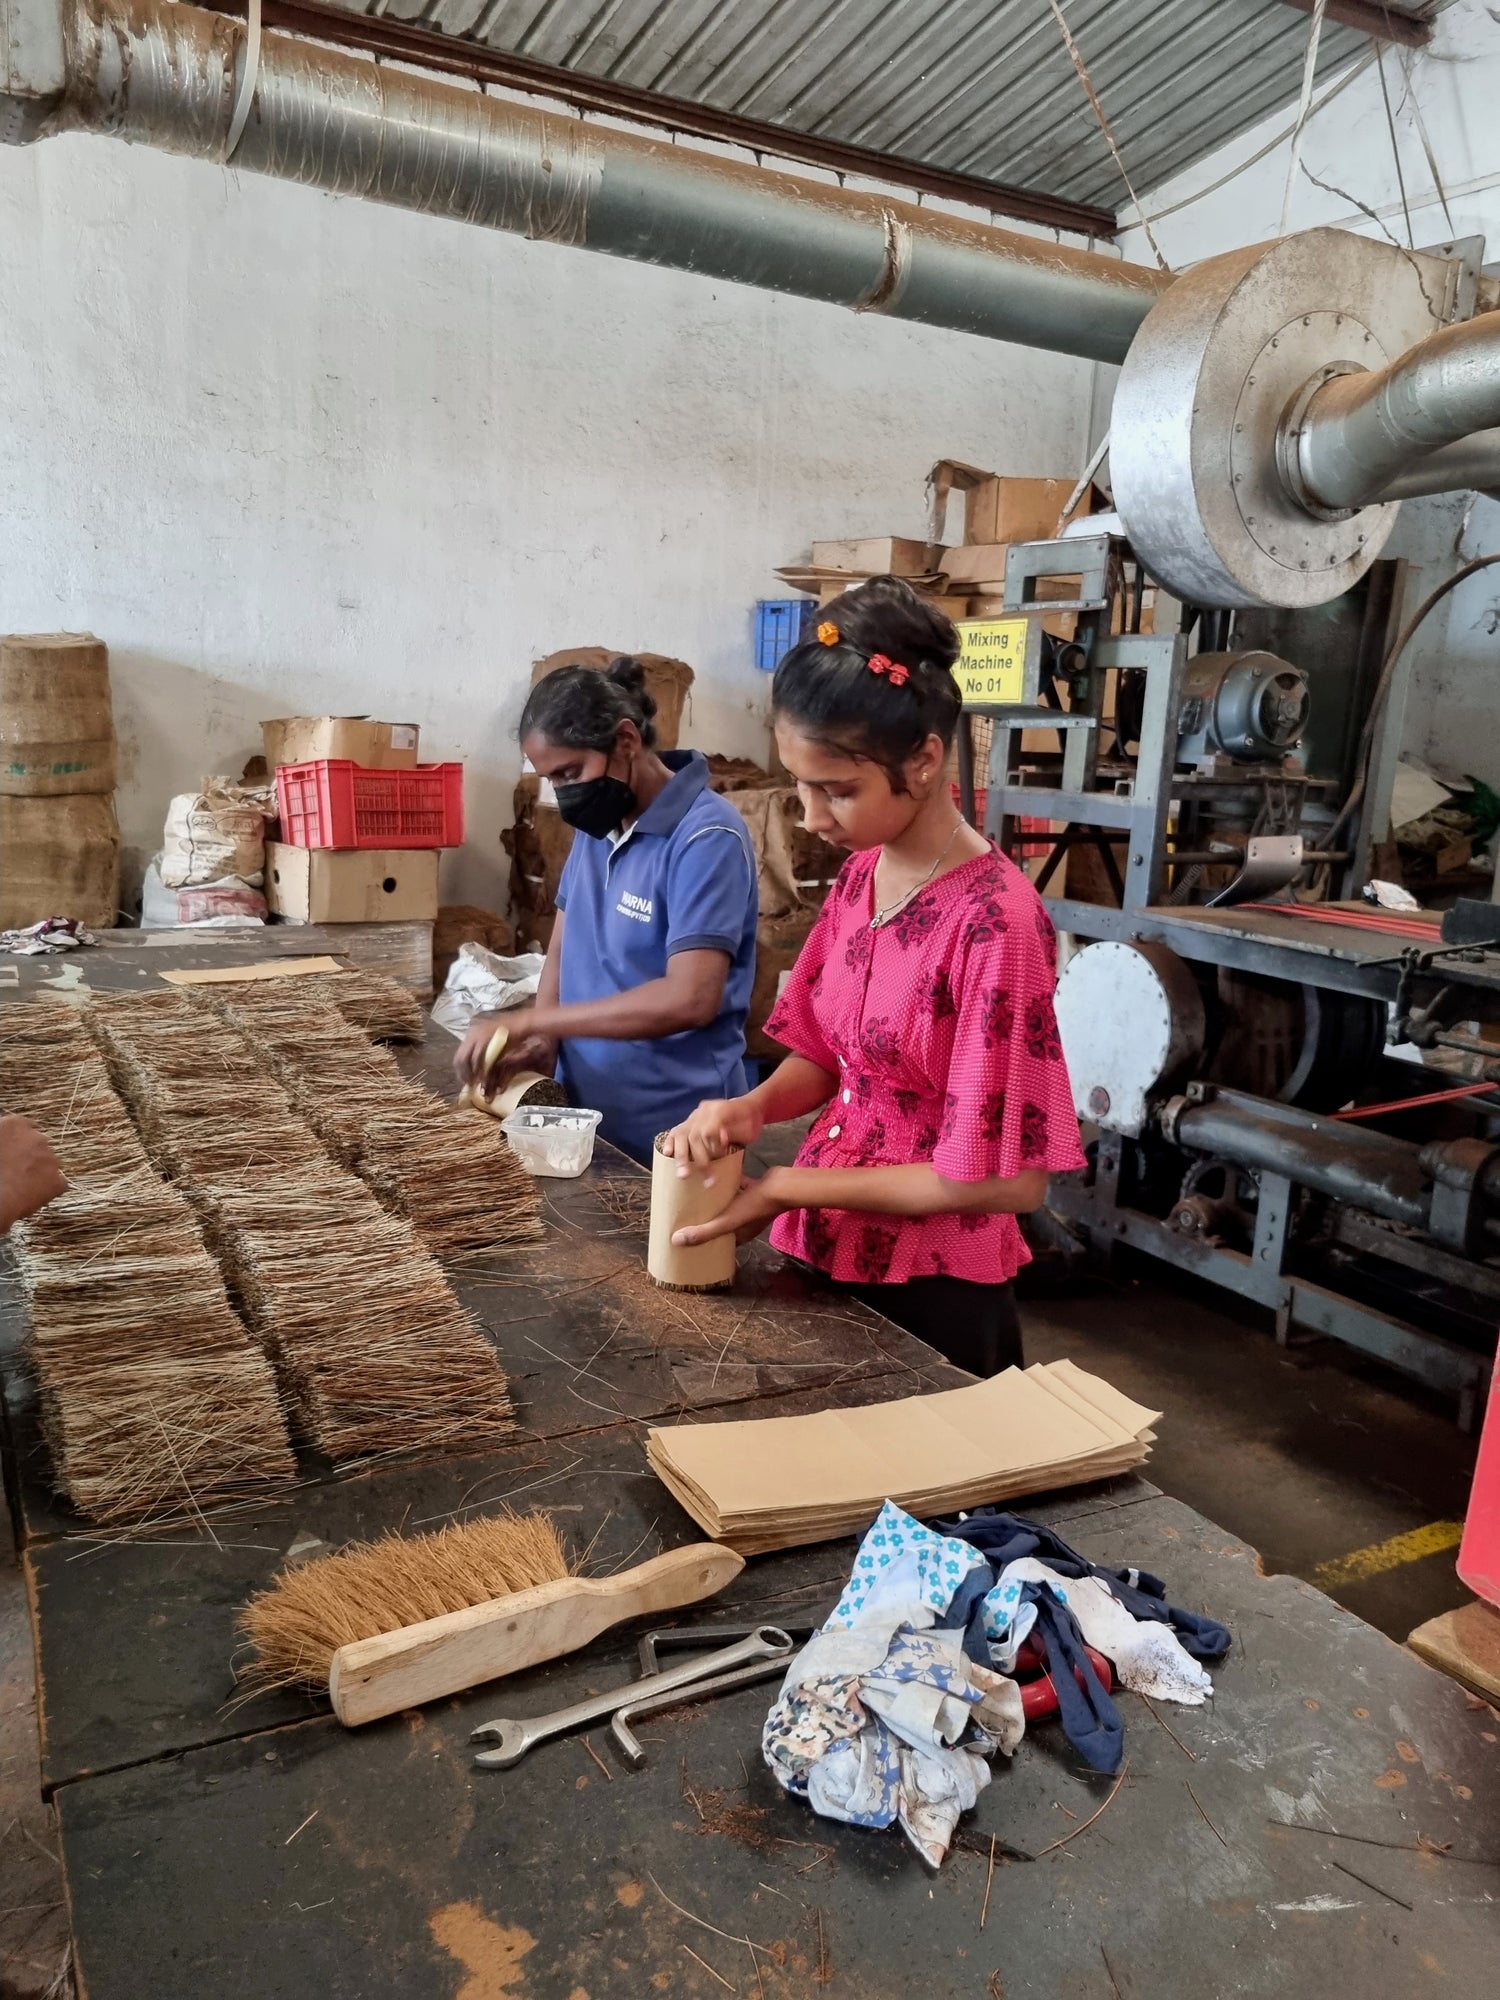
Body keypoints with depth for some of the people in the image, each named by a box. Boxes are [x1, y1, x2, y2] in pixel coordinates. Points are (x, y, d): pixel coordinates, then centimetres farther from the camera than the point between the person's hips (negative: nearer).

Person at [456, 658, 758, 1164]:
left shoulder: (707, 838, -19)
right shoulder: (599, 824, 5)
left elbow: (689, 999, -27)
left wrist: (525, 1021, -24)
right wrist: (542, 1040, -7)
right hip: (586, 1114, 7)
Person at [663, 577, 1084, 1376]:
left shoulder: (994, 921, -23)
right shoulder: (860, 876, 0)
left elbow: (1007, 1180, -22)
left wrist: (787, 1188, -18)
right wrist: (750, 1108, -11)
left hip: (929, 1295, -7)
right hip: (822, 1256, 7)